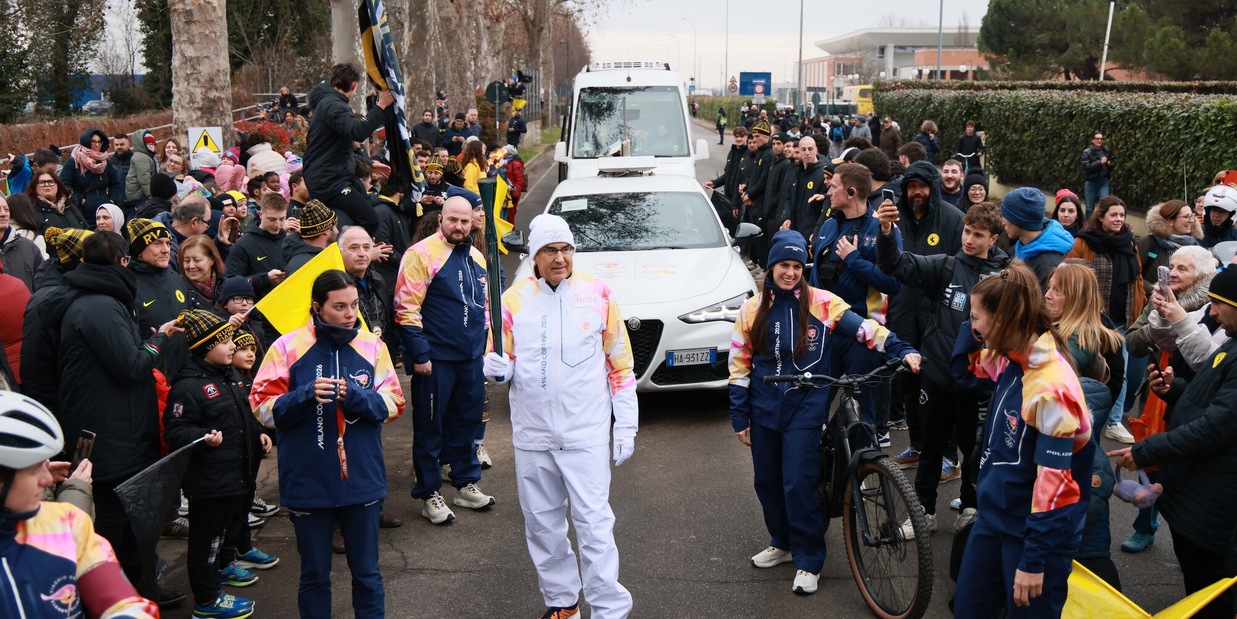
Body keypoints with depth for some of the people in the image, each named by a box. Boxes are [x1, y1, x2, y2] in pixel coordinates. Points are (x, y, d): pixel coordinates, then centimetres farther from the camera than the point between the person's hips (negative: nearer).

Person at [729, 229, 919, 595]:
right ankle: (782, 542, 34)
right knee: (767, 482, 12)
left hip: (805, 409, -3)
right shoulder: (753, 310, 3)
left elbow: (864, 329, -7)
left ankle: (808, 560, 10)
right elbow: (740, 366, 6)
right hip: (764, 411, 4)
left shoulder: (821, 303, -5)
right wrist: (740, 417, 4)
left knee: (800, 483, -6)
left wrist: (902, 351, -21)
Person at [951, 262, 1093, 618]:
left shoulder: (1051, 388, -26)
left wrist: (1034, 560, -21)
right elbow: (966, 373, 19)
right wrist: (972, 328, -1)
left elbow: (1054, 478, -25)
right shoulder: (1009, 361, -1)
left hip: (1035, 531, -8)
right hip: (993, 517, 8)